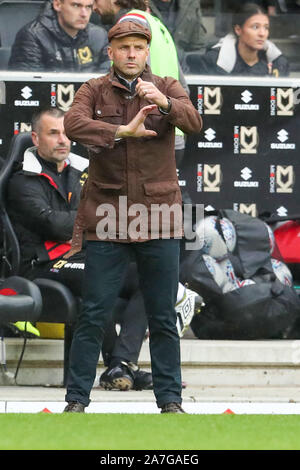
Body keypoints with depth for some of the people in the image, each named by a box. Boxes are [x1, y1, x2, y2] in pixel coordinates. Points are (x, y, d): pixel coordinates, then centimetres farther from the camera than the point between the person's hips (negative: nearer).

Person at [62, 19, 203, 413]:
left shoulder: (168, 88, 7)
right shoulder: (94, 91, 5)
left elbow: (194, 123, -11)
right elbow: (74, 123, -15)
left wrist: (164, 103, -31)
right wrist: (122, 132, -28)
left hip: (159, 217, 1)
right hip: (106, 218, -1)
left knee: (163, 317, 6)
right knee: (94, 315, 0)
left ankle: (170, 399, 14)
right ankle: (77, 399, 5)